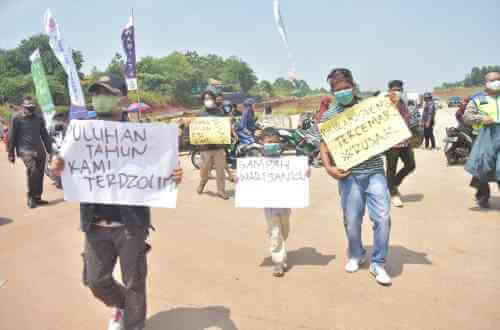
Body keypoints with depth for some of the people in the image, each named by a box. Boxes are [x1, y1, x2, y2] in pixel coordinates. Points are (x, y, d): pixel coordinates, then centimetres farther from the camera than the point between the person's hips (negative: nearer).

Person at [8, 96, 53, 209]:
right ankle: (31, 198, -10)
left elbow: (45, 135, 17)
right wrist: (11, 154, 1)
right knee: (32, 170, -23)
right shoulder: (17, 118, -1)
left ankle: (37, 197, 19)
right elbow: (12, 136, 1)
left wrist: (49, 150, 17)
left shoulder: (39, 117, 11)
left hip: (39, 150, 5)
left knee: (40, 174, 4)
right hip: (25, 150, -5)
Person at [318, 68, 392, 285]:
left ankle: (378, 263, 14)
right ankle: (356, 255, 36)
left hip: (375, 171, 1)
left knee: (382, 217, -5)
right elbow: (324, 145, 6)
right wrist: (329, 167, -9)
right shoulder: (329, 115, 4)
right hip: (349, 175, 0)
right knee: (351, 221, 8)